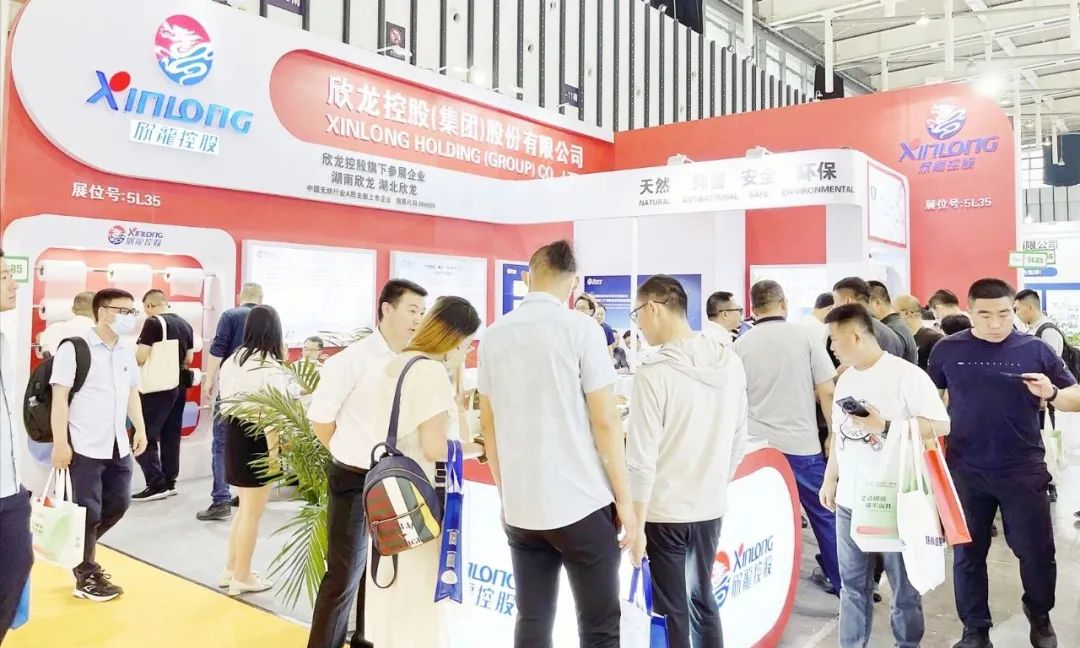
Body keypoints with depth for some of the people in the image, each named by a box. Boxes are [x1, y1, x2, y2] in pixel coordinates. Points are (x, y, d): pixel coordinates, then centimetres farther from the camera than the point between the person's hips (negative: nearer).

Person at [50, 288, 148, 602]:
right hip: (84, 446, -7)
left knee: (118, 504, 14)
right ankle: (86, 576, 19)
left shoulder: (127, 351, 10)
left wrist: (140, 429, 12)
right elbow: (59, 397, -12)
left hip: (118, 444, 7)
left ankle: (79, 550, 38)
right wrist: (60, 443, -16)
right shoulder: (75, 347, -10)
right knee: (88, 511, 2)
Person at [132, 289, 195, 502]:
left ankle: (157, 485, -4)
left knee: (144, 436, -1)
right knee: (171, 435, 13)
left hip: (158, 388, -7)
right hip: (179, 386, 8)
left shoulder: (153, 323, -12)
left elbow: (141, 358, -15)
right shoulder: (185, 324, 8)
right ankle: (170, 482, 18)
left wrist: (132, 358, 6)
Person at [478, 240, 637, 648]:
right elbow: (605, 421, -11)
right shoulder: (581, 329, -9)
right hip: (581, 503, -4)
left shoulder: (494, 335, 5)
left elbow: (488, 423, 11)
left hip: (519, 505, 5)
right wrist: (625, 499, -3)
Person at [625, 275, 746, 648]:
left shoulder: (655, 373, -20)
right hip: (710, 508, 6)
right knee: (702, 599, 22)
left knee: (673, 611, 10)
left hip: (665, 513, -6)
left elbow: (643, 461, -18)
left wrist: (637, 527, -9)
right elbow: (738, 444, 7)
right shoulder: (731, 363, -1)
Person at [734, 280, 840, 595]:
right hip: (802, 443, -1)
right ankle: (841, 581, 21)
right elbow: (826, 391, -5)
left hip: (758, 444, 2)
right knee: (824, 514, 13)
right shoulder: (805, 335, -3)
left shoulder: (741, 344, 1)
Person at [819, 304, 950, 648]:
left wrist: (885, 427, -22)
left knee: (904, 586, 10)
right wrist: (830, 479, 15)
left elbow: (941, 425, -15)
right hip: (849, 500, 6)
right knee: (852, 584, 14)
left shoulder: (906, 374, -12)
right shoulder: (845, 379, 10)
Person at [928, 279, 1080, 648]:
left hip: (1023, 471, 0)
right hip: (965, 471, 0)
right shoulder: (947, 350, -1)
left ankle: (1040, 618, 37)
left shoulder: (1035, 349, -2)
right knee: (967, 555, 9)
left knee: (1037, 552, 10)